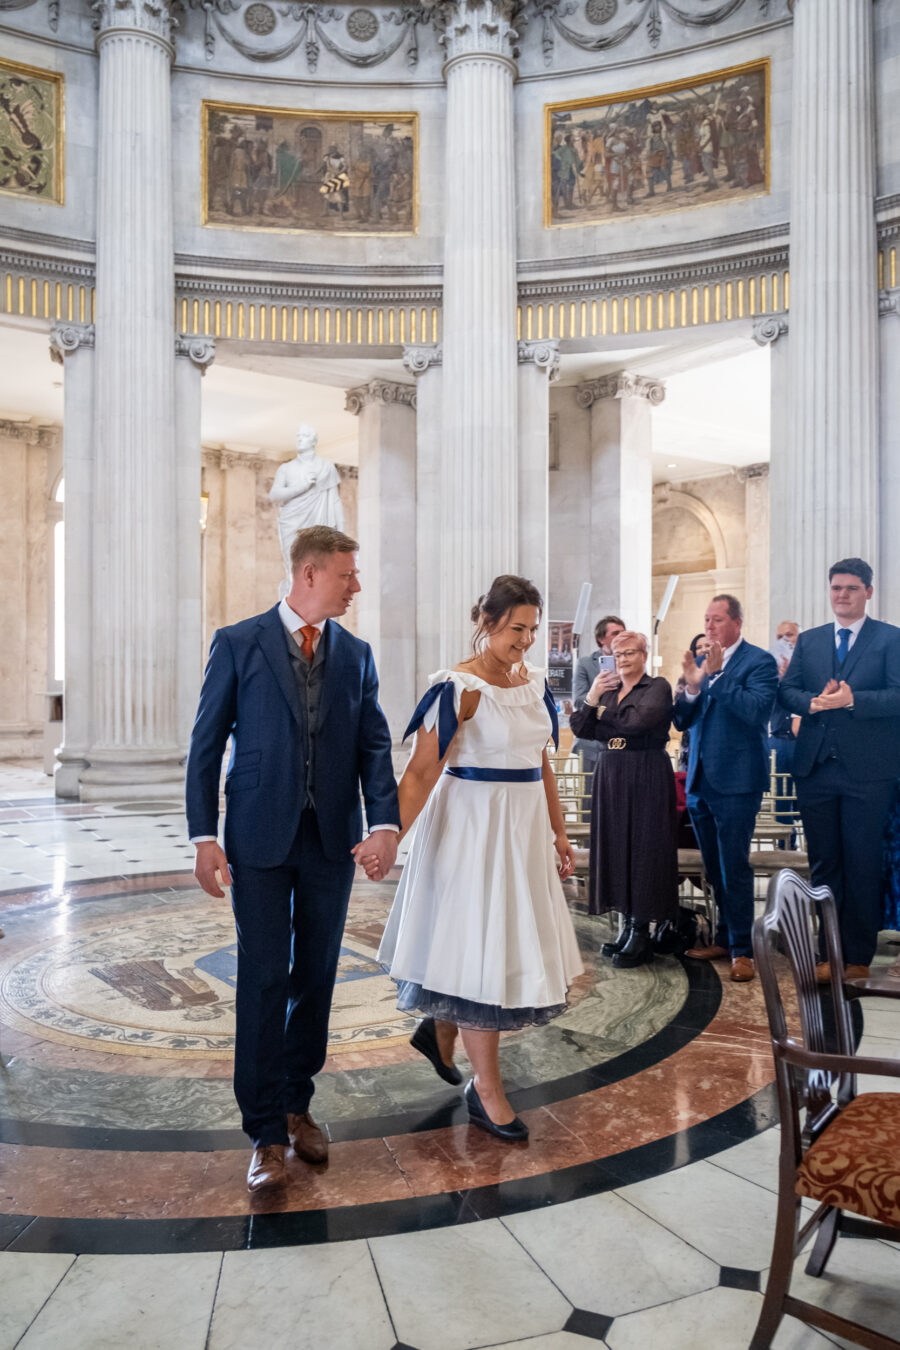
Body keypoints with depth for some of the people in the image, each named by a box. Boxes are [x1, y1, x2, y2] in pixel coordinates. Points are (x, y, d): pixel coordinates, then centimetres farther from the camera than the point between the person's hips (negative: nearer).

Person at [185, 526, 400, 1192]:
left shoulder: (356, 654, 7)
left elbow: (375, 746, 2)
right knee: (264, 981, 1)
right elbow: (207, 744, -2)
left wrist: (385, 823, -13)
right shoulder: (238, 643, -2)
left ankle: (296, 1104, 31)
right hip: (259, 838, -3)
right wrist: (205, 837, -8)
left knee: (316, 979, 12)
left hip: (333, 839, 4)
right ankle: (267, 1132, 14)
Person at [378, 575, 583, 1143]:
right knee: (481, 949, 1)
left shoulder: (535, 681, 7)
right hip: (472, 826, -8)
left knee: (511, 941, 17)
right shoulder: (459, 687, -15)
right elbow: (422, 770, -20)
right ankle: (487, 1089, 17)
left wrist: (559, 833, 15)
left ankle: (440, 1030, 41)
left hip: (524, 828, 8)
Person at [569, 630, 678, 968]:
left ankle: (641, 933, 5)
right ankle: (627, 925, 16)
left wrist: (604, 712, -4)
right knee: (615, 847, 5)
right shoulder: (607, 690, 16)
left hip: (646, 778, -5)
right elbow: (581, 729, 7)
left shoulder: (658, 687, -1)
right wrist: (592, 697, -7)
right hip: (610, 776, 6)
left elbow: (641, 720, -19)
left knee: (643, 849, -2)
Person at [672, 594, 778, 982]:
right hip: (700, 781, 7)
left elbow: (756, 710, -21)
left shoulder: (759, 662, -6)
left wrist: (716, 675, -22)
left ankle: (741, 949, 7)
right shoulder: (703, 661, 12)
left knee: (734, 867, -3)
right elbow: (682, 721, 8)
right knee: (715, 868, 16)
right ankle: (724, 938, 28)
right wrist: (691, 687, -11)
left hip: (736, 782, -7)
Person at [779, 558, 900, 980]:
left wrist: (851, 700, -24)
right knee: (823, 864, 11)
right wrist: (813, 703, -14)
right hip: (815, 767, 4)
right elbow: (786, 691, 6)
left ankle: (859, 958, 16)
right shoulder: (808, 641, 13)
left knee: (862, 865, 4)